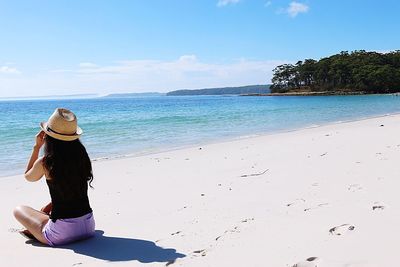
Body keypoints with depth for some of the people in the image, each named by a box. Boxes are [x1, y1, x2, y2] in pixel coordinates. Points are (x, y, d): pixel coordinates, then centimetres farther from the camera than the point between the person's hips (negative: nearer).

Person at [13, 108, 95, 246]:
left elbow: (28, 176, 12)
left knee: (18, 210, 21)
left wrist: (37, 147, 11)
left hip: (62, 233, -5)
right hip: (88, 227, 5)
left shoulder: (44, 163, -13)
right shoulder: (82, 155, -1)